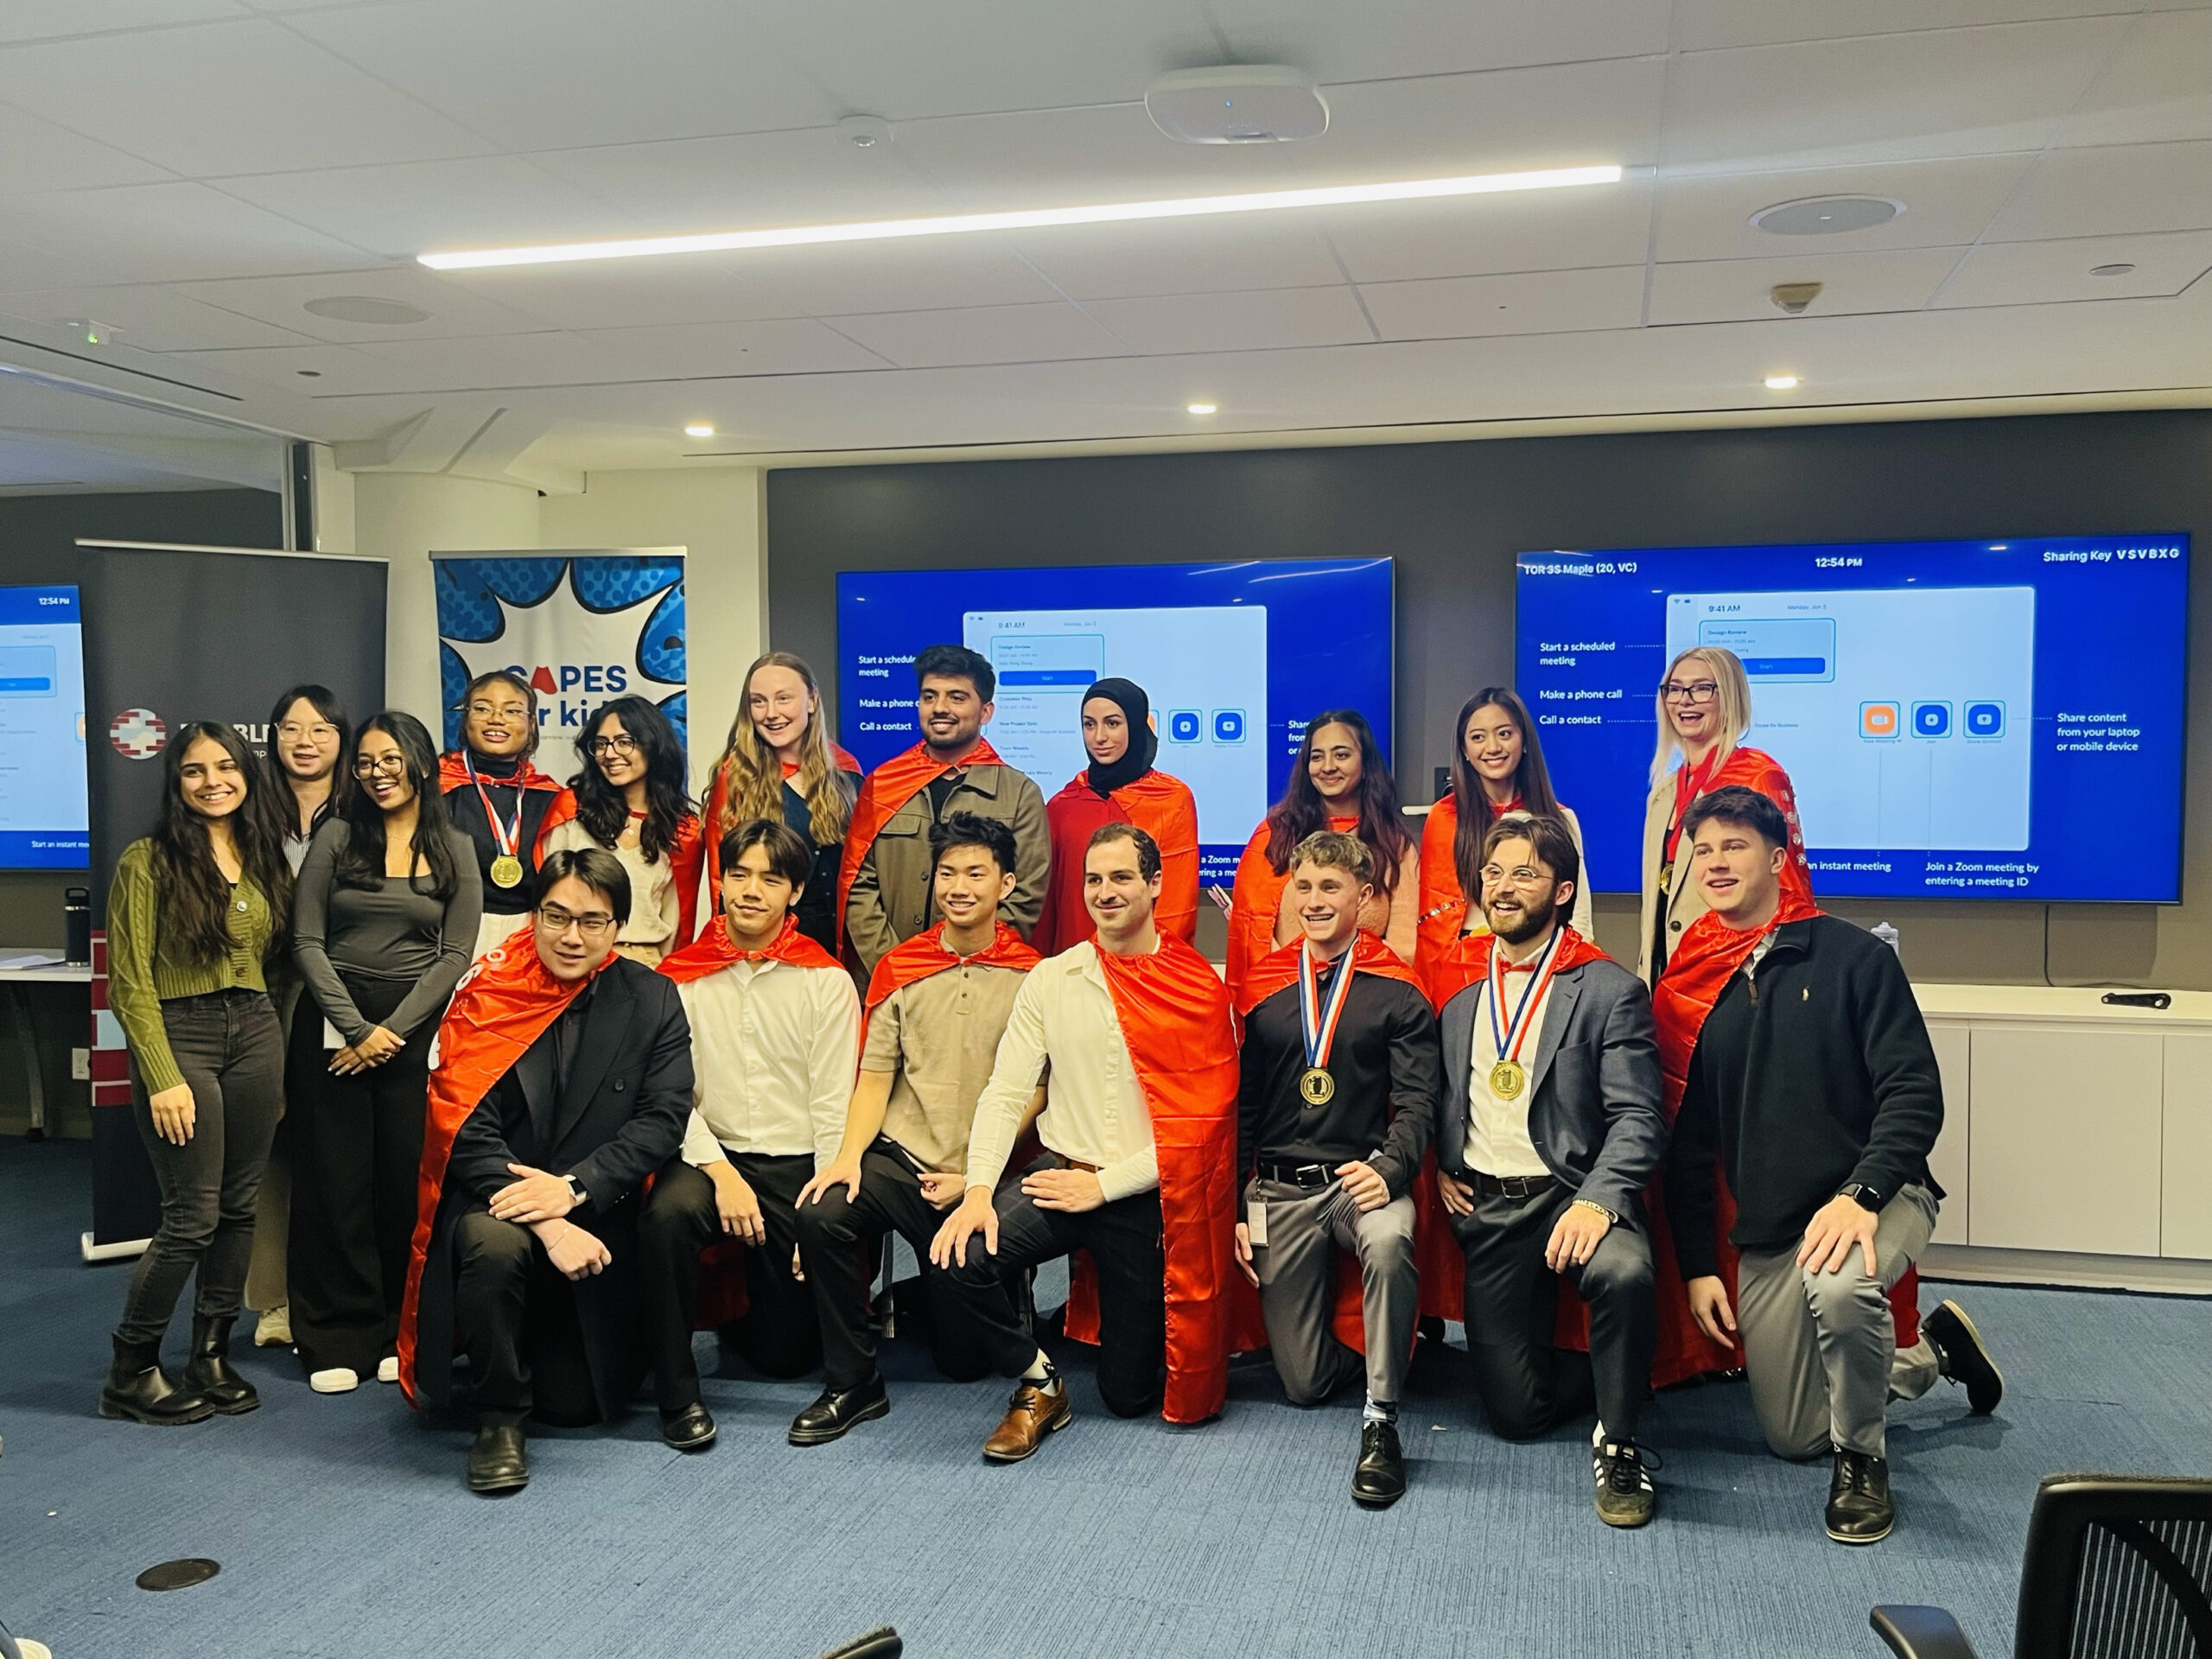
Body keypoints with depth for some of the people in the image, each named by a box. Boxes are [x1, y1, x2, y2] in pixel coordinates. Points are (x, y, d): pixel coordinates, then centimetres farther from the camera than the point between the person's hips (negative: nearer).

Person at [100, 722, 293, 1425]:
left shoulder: (263, 858, 11)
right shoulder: (147, 860, -6)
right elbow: (130, 981, -8)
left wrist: (281, 1052, 9)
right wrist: (162, 1078, -14)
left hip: (255, 1032, 5)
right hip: (179, 1035, -5)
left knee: (239, 1207, 8)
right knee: (194, 1215, -6)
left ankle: (211, 1357, 21)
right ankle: (131, 1371, 11)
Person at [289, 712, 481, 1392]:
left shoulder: (453, 850, 5)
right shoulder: (336, 838, 3)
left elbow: (455, 954, 1)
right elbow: (307, 940, -2)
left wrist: (393, 1030, -8)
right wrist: (356, 1027, -10)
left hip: (416, 1027, 0)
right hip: (333, 1024, 0)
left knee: (408, 1181, 1)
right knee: (335, 1181, 2)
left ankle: (402, 1332, 13)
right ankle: (337, 1337, 11)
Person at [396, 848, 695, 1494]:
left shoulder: (651, 999, -4)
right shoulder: (486, 993, -9)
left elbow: (664, 1119, -10)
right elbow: (464, 1130, -15)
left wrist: (572, 1187, -24)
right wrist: (545, 1224, -26)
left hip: (593, 1221, 2)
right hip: (493, 1201, -2)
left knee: (576, 1403, 4)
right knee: (495, 1243, -37)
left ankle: (546, 1341, 40)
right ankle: (498, 1417, -13)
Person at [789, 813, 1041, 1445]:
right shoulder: (899, 968, 8)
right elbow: (876, 1077, 4)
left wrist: (975, 1179, -11)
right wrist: (848, 1155, -13)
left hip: (983, 1179, -1)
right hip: (901, 1156, 2)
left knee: (965, 1357, 1)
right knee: (821, 1214, -31)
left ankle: (937, 1296, 39)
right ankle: (853, 1384, -11)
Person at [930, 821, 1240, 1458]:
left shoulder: (1199, 989, -5)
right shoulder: (1051, 980, 2)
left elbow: (1203, 1124, -9)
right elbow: (1005, 1092, -2)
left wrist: (1105, 1185, -13)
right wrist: (979, 1189, -17)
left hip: (1146, 1195, -2)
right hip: (1059, 1170, 2)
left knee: (1129, 1393, 4)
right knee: (961, 1257, -27)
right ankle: (1039, 1386, 0)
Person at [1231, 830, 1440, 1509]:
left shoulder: (1397, 993, 1)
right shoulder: (1262, 990, 9)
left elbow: (1417, 1102, -6)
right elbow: (1240, 1105, 11)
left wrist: (1389, 1168, -25)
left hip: (1362, 1178, -3)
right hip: (1281, 1190, 3)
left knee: (1389, 1242, -39)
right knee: (1304, 1380, 0)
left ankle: (1381, 1422, -24)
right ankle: (1374, 1350, 34)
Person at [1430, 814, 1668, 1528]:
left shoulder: (1609, 990, -4)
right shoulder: (1455, 979, 10)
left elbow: (1637, 1117, -11)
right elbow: (1435, 1091, 21)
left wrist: (1598, 1202, -27)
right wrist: (1439, 1164, 5)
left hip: (1572, 1192, -3)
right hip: (1483, 1204, 4)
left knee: (1625, 1272, -38)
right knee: (1515, 1408, -2)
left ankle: (1618, 1439, -12)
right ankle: (1621, 1375, 29)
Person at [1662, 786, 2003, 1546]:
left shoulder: (1852, 957, -7)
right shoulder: (1690, 986, 5)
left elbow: (1915, 1094, -13)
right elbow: (1688, 1142, 9)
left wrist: (1861, 1195, -28)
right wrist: (1698, 1264, 3)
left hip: (1876, 1198, -5)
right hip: (1764, 1232, 5)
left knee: (1840, 1286, -39)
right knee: (1792, 1436, 9)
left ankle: (1863, 1461, -10)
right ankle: (1932, 1349, 35)